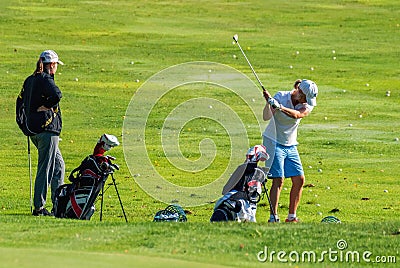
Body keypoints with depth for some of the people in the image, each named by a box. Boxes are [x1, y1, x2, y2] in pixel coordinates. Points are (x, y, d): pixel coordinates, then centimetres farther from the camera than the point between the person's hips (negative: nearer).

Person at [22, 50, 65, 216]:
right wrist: (46, 106, -14)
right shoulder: (45, 79, -12)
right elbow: (57, 95, -31)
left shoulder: (29, 80, 13)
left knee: (58, 165, 17)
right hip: (47, 129, -9)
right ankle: (39, 207, -4)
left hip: (34, 129, 9)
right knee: (45, 168, -5)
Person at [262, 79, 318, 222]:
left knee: (299, 179, 2)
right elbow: (266, 117, -24)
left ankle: (292, 217, 12)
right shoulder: (280, 96, -14)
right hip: (274, 142, -5)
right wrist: (269, 102, -43)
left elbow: (298, 114, -26)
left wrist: (281, 108, -43)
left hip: (290, 146, 6)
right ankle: (273, 217, -13)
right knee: (278, 179, -14)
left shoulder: (308, 104, -3)